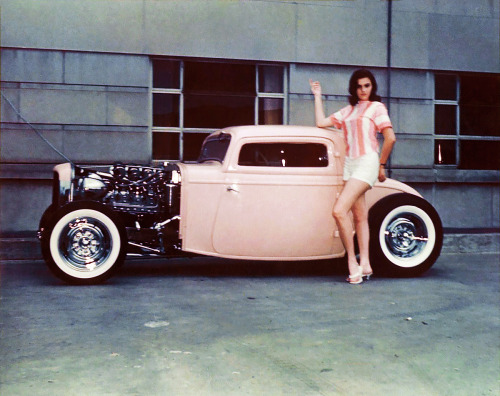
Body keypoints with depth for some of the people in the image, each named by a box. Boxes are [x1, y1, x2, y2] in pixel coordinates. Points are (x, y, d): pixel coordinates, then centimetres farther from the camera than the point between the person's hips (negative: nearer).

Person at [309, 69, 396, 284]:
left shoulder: (377, 107, 3)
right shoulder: (348, 111, 20)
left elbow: (390, 138, -3)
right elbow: (321, 122, 15)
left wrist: (381, 165, 1)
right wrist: (317, 96, 20)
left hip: (367, 163, -7)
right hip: (349, 164, 7)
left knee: (339, 211, -19)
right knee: (359, 216, 5)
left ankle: (352, 261, -11)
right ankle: (365, 265, 7)